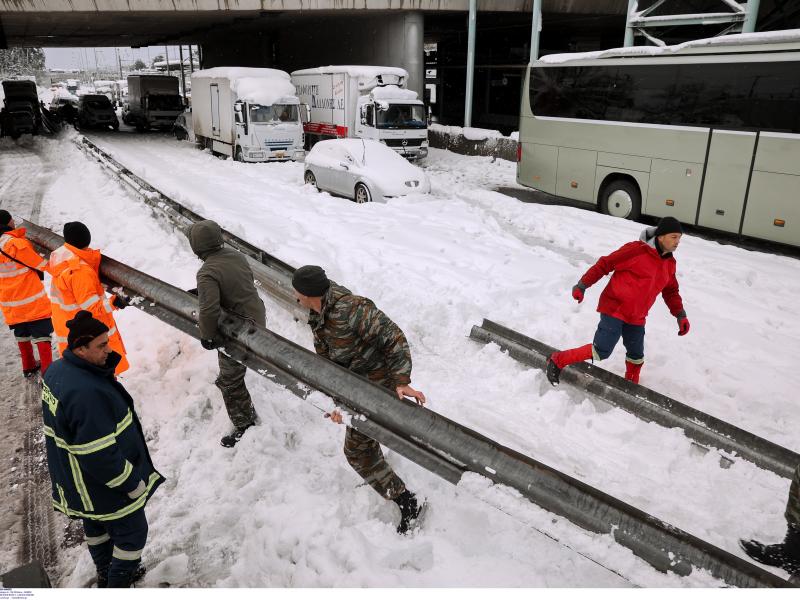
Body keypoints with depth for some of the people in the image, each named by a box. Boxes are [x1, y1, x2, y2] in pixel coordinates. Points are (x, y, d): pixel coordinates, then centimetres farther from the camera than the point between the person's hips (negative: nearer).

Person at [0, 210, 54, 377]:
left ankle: (28, 368, 33)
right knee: (42, 336, 1)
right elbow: (41, 265, -13)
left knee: (22, 335, 21)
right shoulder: (18, 244, -21)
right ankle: (47, 373, 1)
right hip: (32, 302, -7)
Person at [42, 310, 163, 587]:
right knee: (132, 532, 12)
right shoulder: (87, 393, -38)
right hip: (102, 488, -10)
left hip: (74, 480, 10)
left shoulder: (56, 370, -6)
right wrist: (133, 484, -20)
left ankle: (106, 575, 51)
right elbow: (100, 456, -32)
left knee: (97, 526, 29)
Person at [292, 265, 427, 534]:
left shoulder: (350, 309, -32)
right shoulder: (317, 319, 0)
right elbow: (325, 361, 2)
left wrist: (401, 381, -33)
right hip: (357, 380, 9)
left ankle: (408, 503, 8)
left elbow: (393, 337, -29)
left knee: (358, 449, -1)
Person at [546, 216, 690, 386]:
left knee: (636, 355, 13)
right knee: (602, 351, -12)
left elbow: (671, 291, 20)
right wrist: (582, 285, -15)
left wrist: (680, 315, 9)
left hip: (636, 318, 7)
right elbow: (604, 264, -13)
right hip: (614, 309, -7)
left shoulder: (670, 264, 8)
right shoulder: (636, 250, -16)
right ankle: (557, 360, 2)